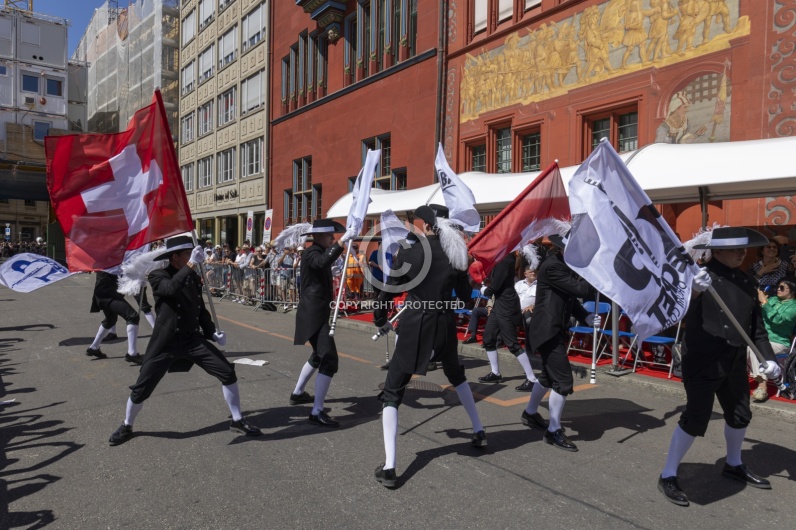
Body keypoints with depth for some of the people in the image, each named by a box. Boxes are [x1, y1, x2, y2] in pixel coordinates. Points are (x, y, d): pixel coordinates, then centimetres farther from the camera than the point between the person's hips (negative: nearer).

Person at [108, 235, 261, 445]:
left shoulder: (193, 277, 6)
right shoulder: (158, 276, -9)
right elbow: (171, 288, -34)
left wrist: (212, 332, 4)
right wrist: (191, 265, -36)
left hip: (192, 338, 4)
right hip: (165, 342, -4)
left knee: (228, 372, -6)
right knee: (142, 388, 6)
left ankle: (237, 421, 9)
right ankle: (126, 426, 35)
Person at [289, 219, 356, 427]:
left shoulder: (319, 251, 15)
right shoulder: (312, 252, -15)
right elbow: (323, 262, -39)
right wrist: (343, 241, -44)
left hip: (318, 313, 11)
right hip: (313, 314, -11)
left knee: (320, 355, 25)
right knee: (329, 359, -16)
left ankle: (298, 393, 40)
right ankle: (317, 412, -13)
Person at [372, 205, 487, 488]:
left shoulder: (407, 253, -9)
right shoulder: (454, 254, 3)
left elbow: (388, 292, -5)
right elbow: (466, 295, 10)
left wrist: (380, 321, 11)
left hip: (414, 327, -4)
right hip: (445, 326, 5)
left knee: (392, 392, 4)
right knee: (456, 376, 33)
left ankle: (388, 467, -3)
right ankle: (479, 432, 42)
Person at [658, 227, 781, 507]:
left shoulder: (746, 281, 7)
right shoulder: (701, 276, -15)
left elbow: (756, 324, 14)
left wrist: (768, 357, 5)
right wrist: (693, 292, -46)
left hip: (734, 362, 8)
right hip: (702, 362, -8)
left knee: (740, 415, 21)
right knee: (695, 418, -7)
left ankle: (733, 465, 46)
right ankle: (668, 476, 8)